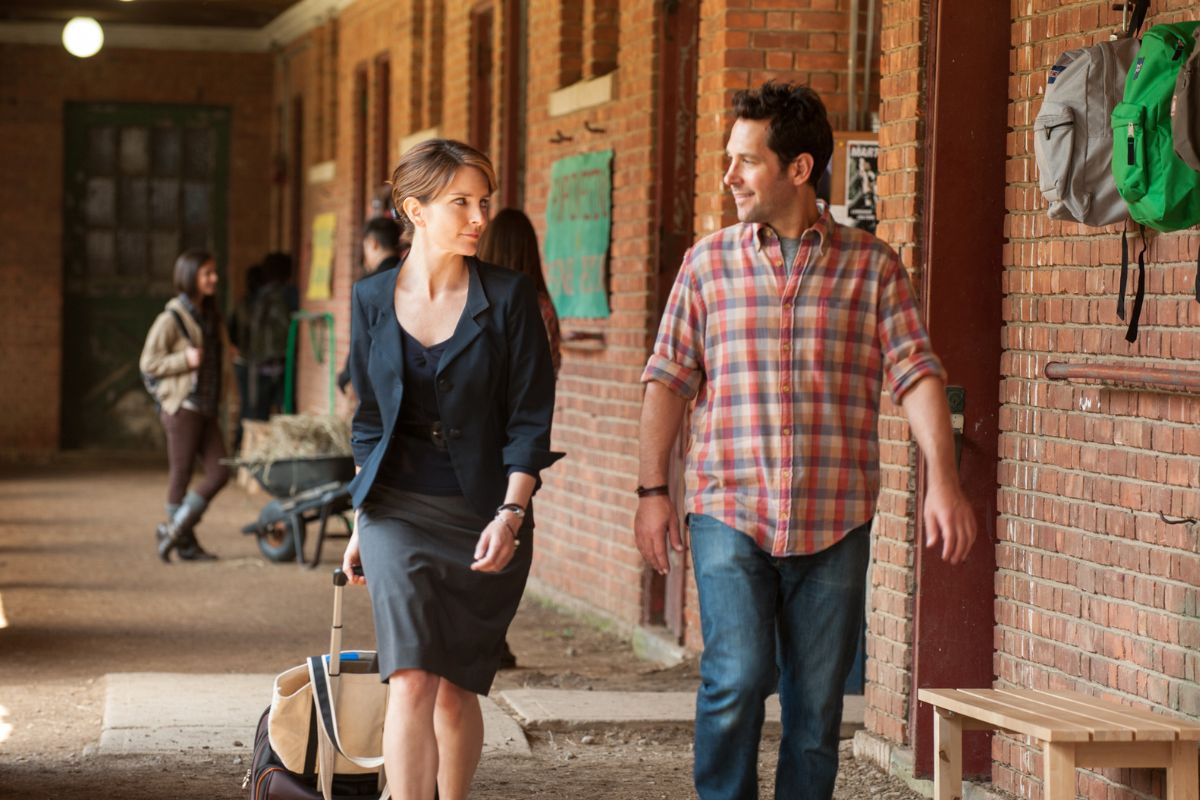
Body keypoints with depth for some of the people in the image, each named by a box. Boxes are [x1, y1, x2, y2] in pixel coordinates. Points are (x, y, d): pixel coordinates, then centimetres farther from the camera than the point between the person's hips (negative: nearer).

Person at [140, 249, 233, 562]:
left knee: (219, 471, 1)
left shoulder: (209, 316, 12)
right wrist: (185, 360, -22)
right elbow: (148, 362, -10)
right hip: (181, 407, -8)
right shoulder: (171, 319, -10)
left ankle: (174, 530, 12)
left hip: (206, 408, 8)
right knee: (181, 475, 1)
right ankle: (185, 543, 12)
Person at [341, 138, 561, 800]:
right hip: (399, 510, 1)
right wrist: (360, 523, 15)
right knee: (412, 679, -14)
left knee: (456, 688, 7)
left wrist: (510, 514, -17)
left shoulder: (509, 298, -4)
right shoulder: (373, 300, 3)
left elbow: (529, 422, -6)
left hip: (485, 515, -1)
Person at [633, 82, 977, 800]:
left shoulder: (872, 266, 4)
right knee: (737, 679, -12)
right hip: (729, 511, 0)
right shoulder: (708, 263, 7)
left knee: (817, 699, 5)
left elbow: (916, 375, -2)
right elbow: (668, 381, 9)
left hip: (835, 521, 0)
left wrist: (944, 481, -14)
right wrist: (653, 490, 2)